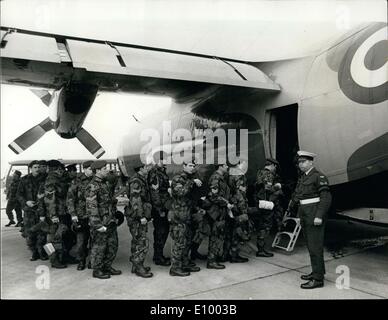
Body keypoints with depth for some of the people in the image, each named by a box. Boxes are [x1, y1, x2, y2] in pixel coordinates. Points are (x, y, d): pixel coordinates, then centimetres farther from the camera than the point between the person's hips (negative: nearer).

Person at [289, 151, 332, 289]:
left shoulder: (319, 176, -11)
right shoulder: (302, 177, 15)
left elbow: (326, 197, -17)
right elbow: (296, 195, 22)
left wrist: (319, 216, -23)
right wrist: (290, 209, 24)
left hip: (314, 215, -8)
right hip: (305, 215, 9)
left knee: (315, 246, -5)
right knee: (310, 245, 16)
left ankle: (318, 279, 3)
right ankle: (317, 271, 29)